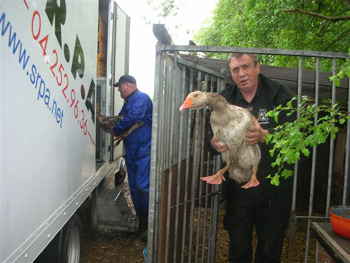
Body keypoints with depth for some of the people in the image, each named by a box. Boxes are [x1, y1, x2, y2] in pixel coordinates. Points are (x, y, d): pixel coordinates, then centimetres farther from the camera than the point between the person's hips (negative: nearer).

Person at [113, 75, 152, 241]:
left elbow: (133, 117, -24)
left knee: (143, 187, -12)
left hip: (143, 151, -10)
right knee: (134, 186, 14)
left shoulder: (141, 98, -10)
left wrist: (116, 130, -11)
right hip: (132, 151, 10)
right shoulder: (129, 101, 21)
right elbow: (120, 119, 26)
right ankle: (141, 219, 27)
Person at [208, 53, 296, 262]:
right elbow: (213, 137, 4)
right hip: (238, 186, 2)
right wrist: (214, 144, -21)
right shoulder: (225, 99, 4)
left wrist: (264, 136, -35)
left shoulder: (280, 94, -6)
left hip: (274, 187, -2)